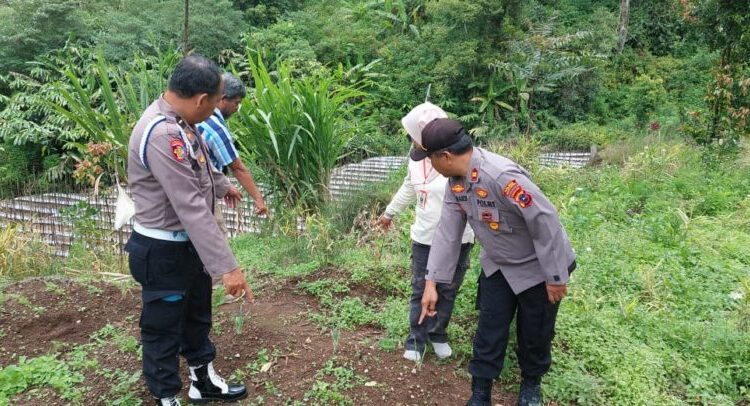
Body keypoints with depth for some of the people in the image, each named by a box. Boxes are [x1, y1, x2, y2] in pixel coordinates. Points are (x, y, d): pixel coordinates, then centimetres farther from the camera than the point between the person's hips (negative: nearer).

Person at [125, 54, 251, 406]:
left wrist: (223, 186, 41)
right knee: (163, 329, 10)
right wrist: (227, 266, -35)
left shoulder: (178, 122, 2)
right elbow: (191, 208, -35)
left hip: (189, 244, 10)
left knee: (197, 316, 24)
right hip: (164, 252, -10)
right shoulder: (162, 134, -31)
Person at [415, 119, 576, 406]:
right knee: (489, 331, 10)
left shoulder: (501, 176, -38)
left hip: (537, 267, -6)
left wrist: (556, 277, -22)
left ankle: (531, 383, 41)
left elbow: (546, 223, -31)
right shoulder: (456, 181, -10)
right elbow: (448, 231, -5)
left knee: (534, 333, 13)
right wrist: (432, 281, -6)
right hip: (497, 265, 6)